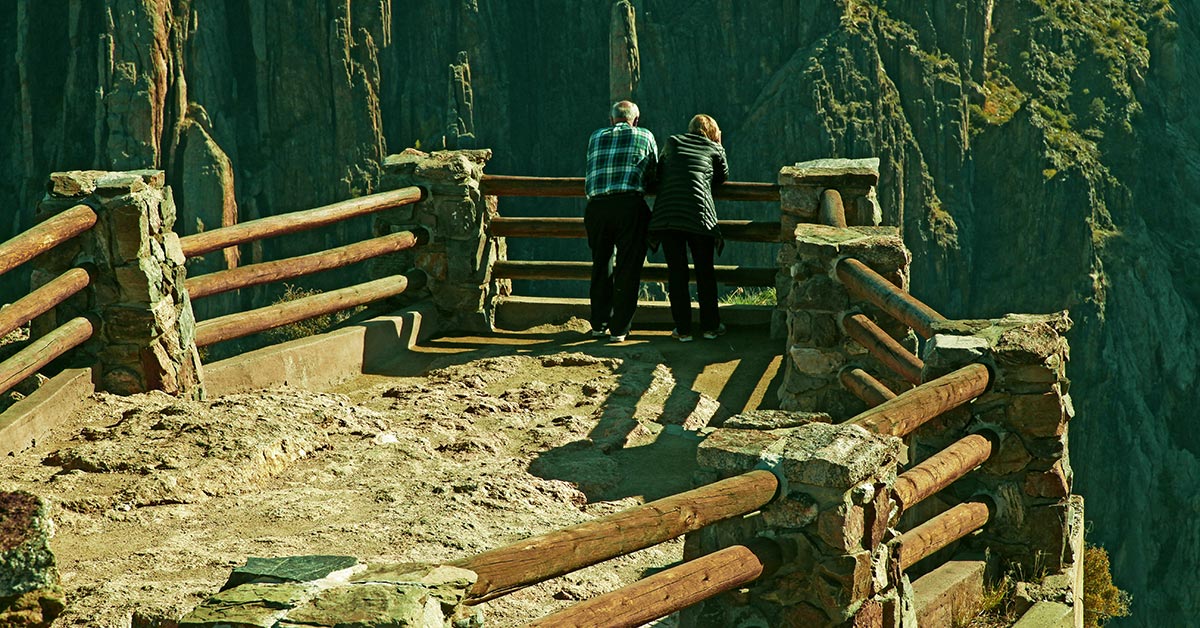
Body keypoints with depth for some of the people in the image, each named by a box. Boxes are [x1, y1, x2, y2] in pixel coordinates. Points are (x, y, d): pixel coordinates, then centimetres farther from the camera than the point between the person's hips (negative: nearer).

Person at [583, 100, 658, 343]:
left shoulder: (595, 137, 21)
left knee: (601, 266, 16)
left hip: (596, 205, 3)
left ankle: (599, 323, 20)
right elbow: (653, 175, 17)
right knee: (627, 268, 2)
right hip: (629, 206, -3)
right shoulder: (645, 136, 15)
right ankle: (619, 328, 1)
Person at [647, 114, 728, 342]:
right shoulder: (715, 149, 13)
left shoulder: (672, 142, 17)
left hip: (666, 215, 1)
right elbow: (722, 176, 26)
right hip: (699, 216, -1)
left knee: (676, 272, 6)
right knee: (705, 271, 13)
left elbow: (659, 173, 26)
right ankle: (710, 326, 18)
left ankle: (683, 329, 6)